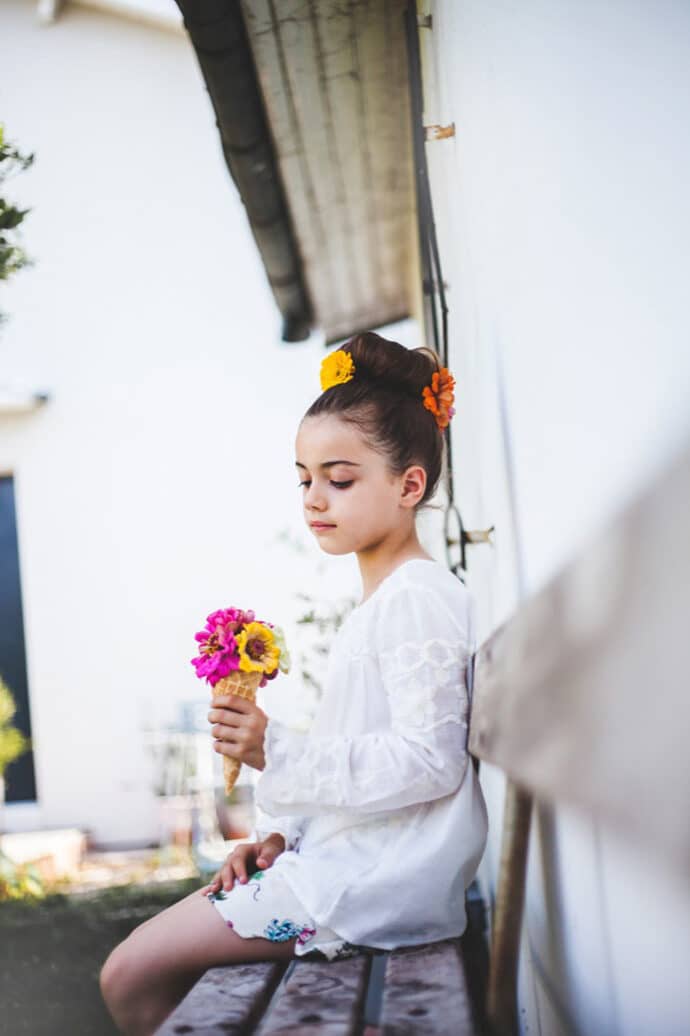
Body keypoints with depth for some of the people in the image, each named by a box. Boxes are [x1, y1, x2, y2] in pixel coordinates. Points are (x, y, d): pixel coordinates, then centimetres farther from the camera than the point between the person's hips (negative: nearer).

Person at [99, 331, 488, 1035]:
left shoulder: (417, 596, -13)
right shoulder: (377, 601, 20)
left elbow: (428, 760, -22)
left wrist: (279, 751, -23)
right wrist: (283, 835, 10)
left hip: (377, 881, -11)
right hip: (346, 857, 11)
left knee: (130, 978, -11)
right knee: (142, 964, 14)